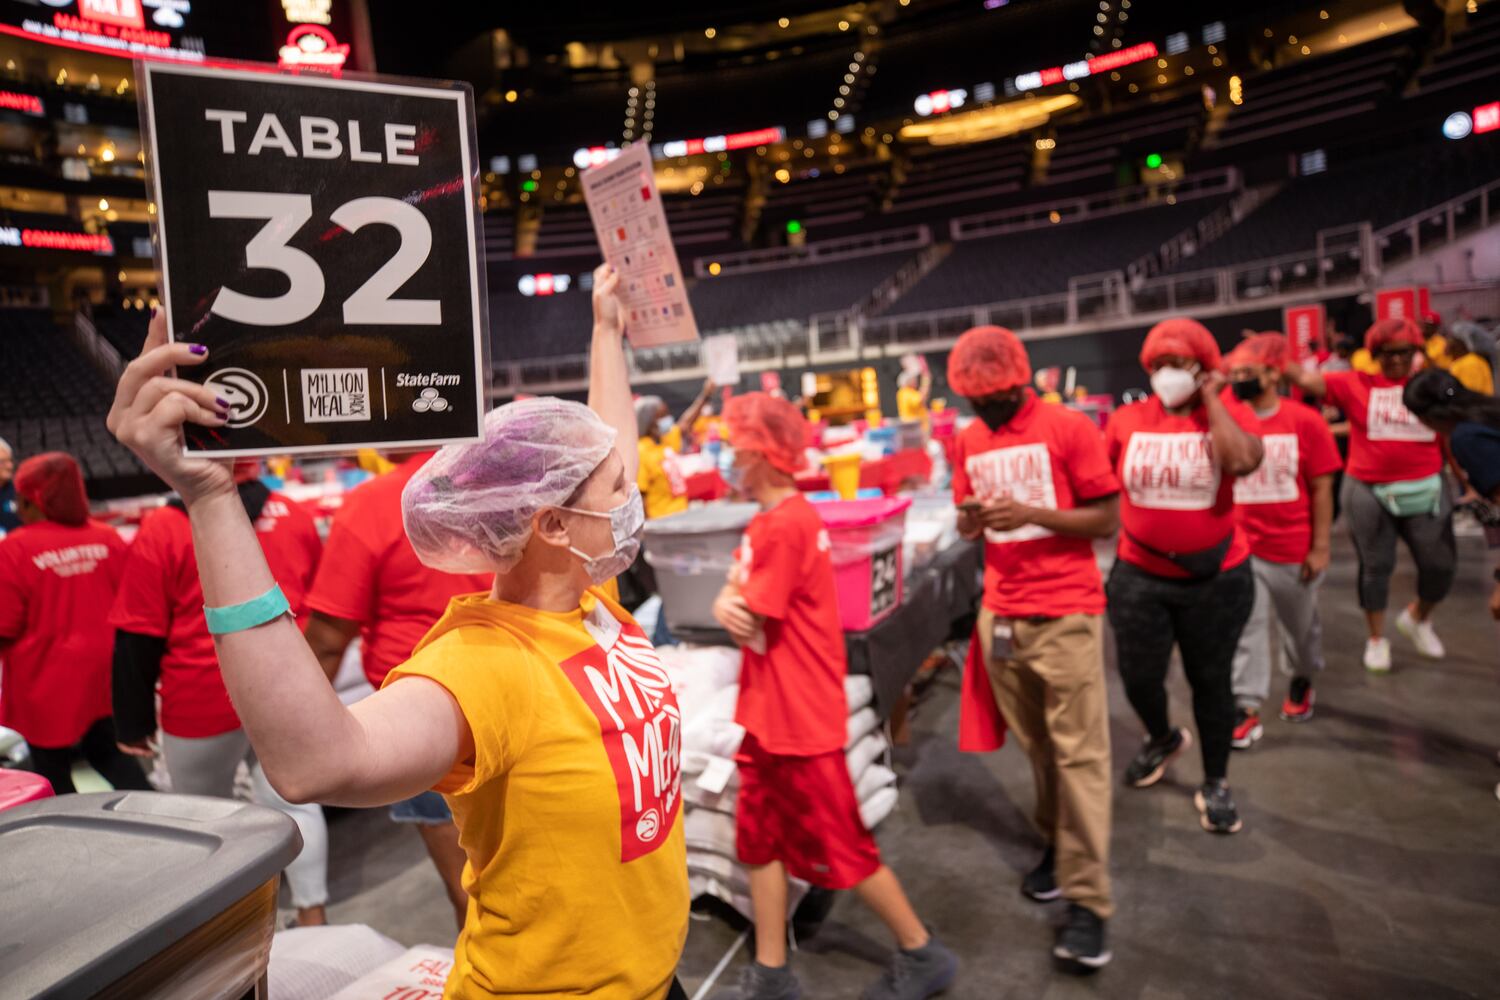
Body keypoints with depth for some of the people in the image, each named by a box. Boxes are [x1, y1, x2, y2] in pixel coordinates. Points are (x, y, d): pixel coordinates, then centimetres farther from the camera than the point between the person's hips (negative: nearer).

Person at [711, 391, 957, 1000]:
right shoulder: (766, 522, 10)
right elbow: (733, 600, 9)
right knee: (760, 840, 14)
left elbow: (752, 618, -20)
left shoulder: (785, 525, -22)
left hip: (801, 719, -9)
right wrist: (729, 604, -13)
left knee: (840, 848, 6)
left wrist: (739, 602, 0)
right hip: (767, 716, 9)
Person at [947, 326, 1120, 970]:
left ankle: (1087, 901, 6)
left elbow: (1107, 520, -7)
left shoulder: (1069, 428, -7)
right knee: (1034, 746, 11)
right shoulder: (968, 441, 8)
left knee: (1079, 754, -1)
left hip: (1066, 614, -4)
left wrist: (1031, 514, -21)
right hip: (1000, 614, 5)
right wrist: (970, 520, -9)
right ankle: (1057, 845, 31)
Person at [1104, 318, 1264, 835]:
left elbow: (1243, 462, -30)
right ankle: (1162, 739, 45)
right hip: (1139, 577, 2)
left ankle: (1215, 784, 33)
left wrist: (1211, 401, -18)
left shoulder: (1231, 414, -8)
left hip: (1217, 579, -2)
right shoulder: (1126, 420, -3)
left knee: (1211, 681, 12)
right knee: (1139, 679, 10)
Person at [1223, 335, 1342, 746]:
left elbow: (1321, 488, -6)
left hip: (1294, 550, -1)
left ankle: (1302, 680, 45)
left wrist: (1320, 547, -7)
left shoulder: (1305, 421, -10)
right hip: (1241, 548, 1)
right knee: (1246, 629, 2)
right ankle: (1246, 708, 10)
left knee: (1300, 624, 19)